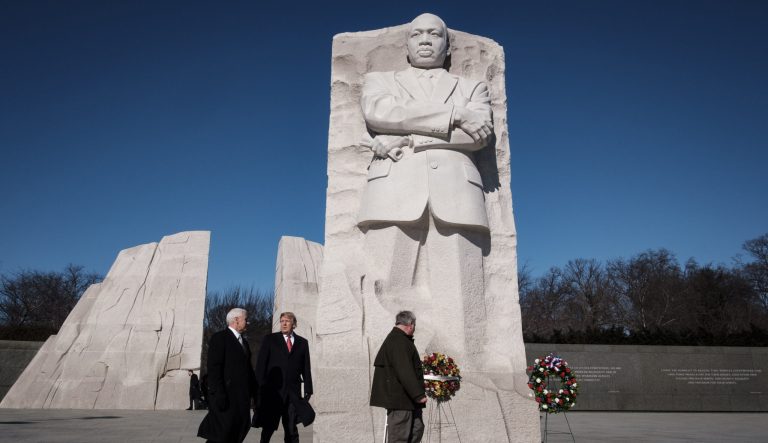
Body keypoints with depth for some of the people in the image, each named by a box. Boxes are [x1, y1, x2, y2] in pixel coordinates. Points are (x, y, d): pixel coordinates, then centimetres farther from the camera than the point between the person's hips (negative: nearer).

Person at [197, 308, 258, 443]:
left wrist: (255, 391, 13)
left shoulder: (244, 341, 19)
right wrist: (218, 394, -21)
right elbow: (213, 368, -14)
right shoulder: (219, 338, -6)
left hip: (242, 397, 8)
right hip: (226, 397, -8)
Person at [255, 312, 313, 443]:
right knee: (268, 426, 6)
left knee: (292, 427, 4)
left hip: (293, 392, 1)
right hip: (273, 390, -1)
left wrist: (308, 389, 3)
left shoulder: (302, 342, 10)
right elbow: (261, 363, -1)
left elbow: (306, 367, 8)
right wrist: (260, 387, -9)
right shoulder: (270, 339, 5)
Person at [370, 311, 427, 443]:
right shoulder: (399, 342, -17)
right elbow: (405, 372, -24)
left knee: (417, 429, 15)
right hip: (399, 398, -11)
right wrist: (419, 394, -22)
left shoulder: (394, 339, 18)